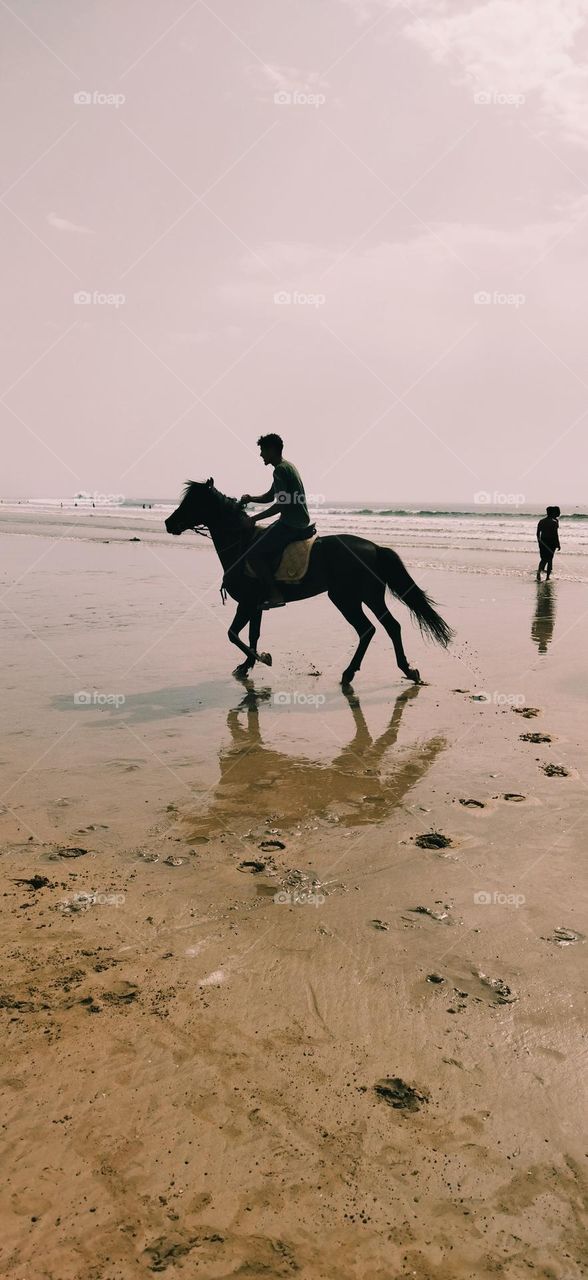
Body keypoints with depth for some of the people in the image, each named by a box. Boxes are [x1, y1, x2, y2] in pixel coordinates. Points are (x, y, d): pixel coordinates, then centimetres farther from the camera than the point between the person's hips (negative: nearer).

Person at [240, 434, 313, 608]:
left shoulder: (280, 470, -16)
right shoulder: (287, 466, 17)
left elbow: (281, 504, -22)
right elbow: (270, 496, 26)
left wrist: (255, 518, -16)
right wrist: (251, 498, 10)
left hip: (291, 524, -11)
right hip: (299, 521, 11)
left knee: (253, 554, -14)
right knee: (257, 538, 23)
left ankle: (275, 595, -11)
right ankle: (267, 590, 22)